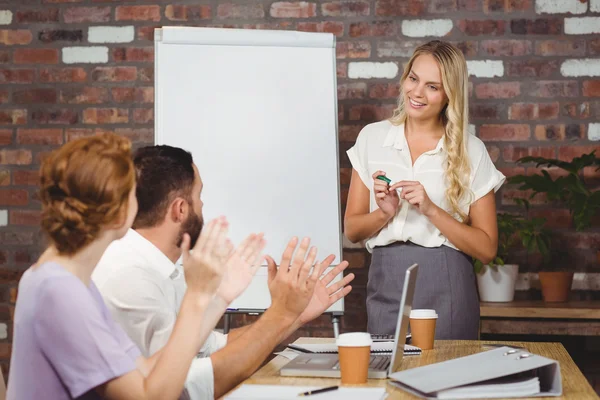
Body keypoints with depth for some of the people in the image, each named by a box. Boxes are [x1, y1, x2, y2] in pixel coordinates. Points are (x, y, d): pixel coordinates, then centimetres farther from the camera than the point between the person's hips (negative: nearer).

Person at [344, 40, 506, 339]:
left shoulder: (470, 152, 1)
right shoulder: (372, 138, 6)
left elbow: (486, 248, -3)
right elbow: (351, 230, 5)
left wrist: (431, 210, -14)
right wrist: (384, 213, -14)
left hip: (446, 287, -1)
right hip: (387, 283, 2)